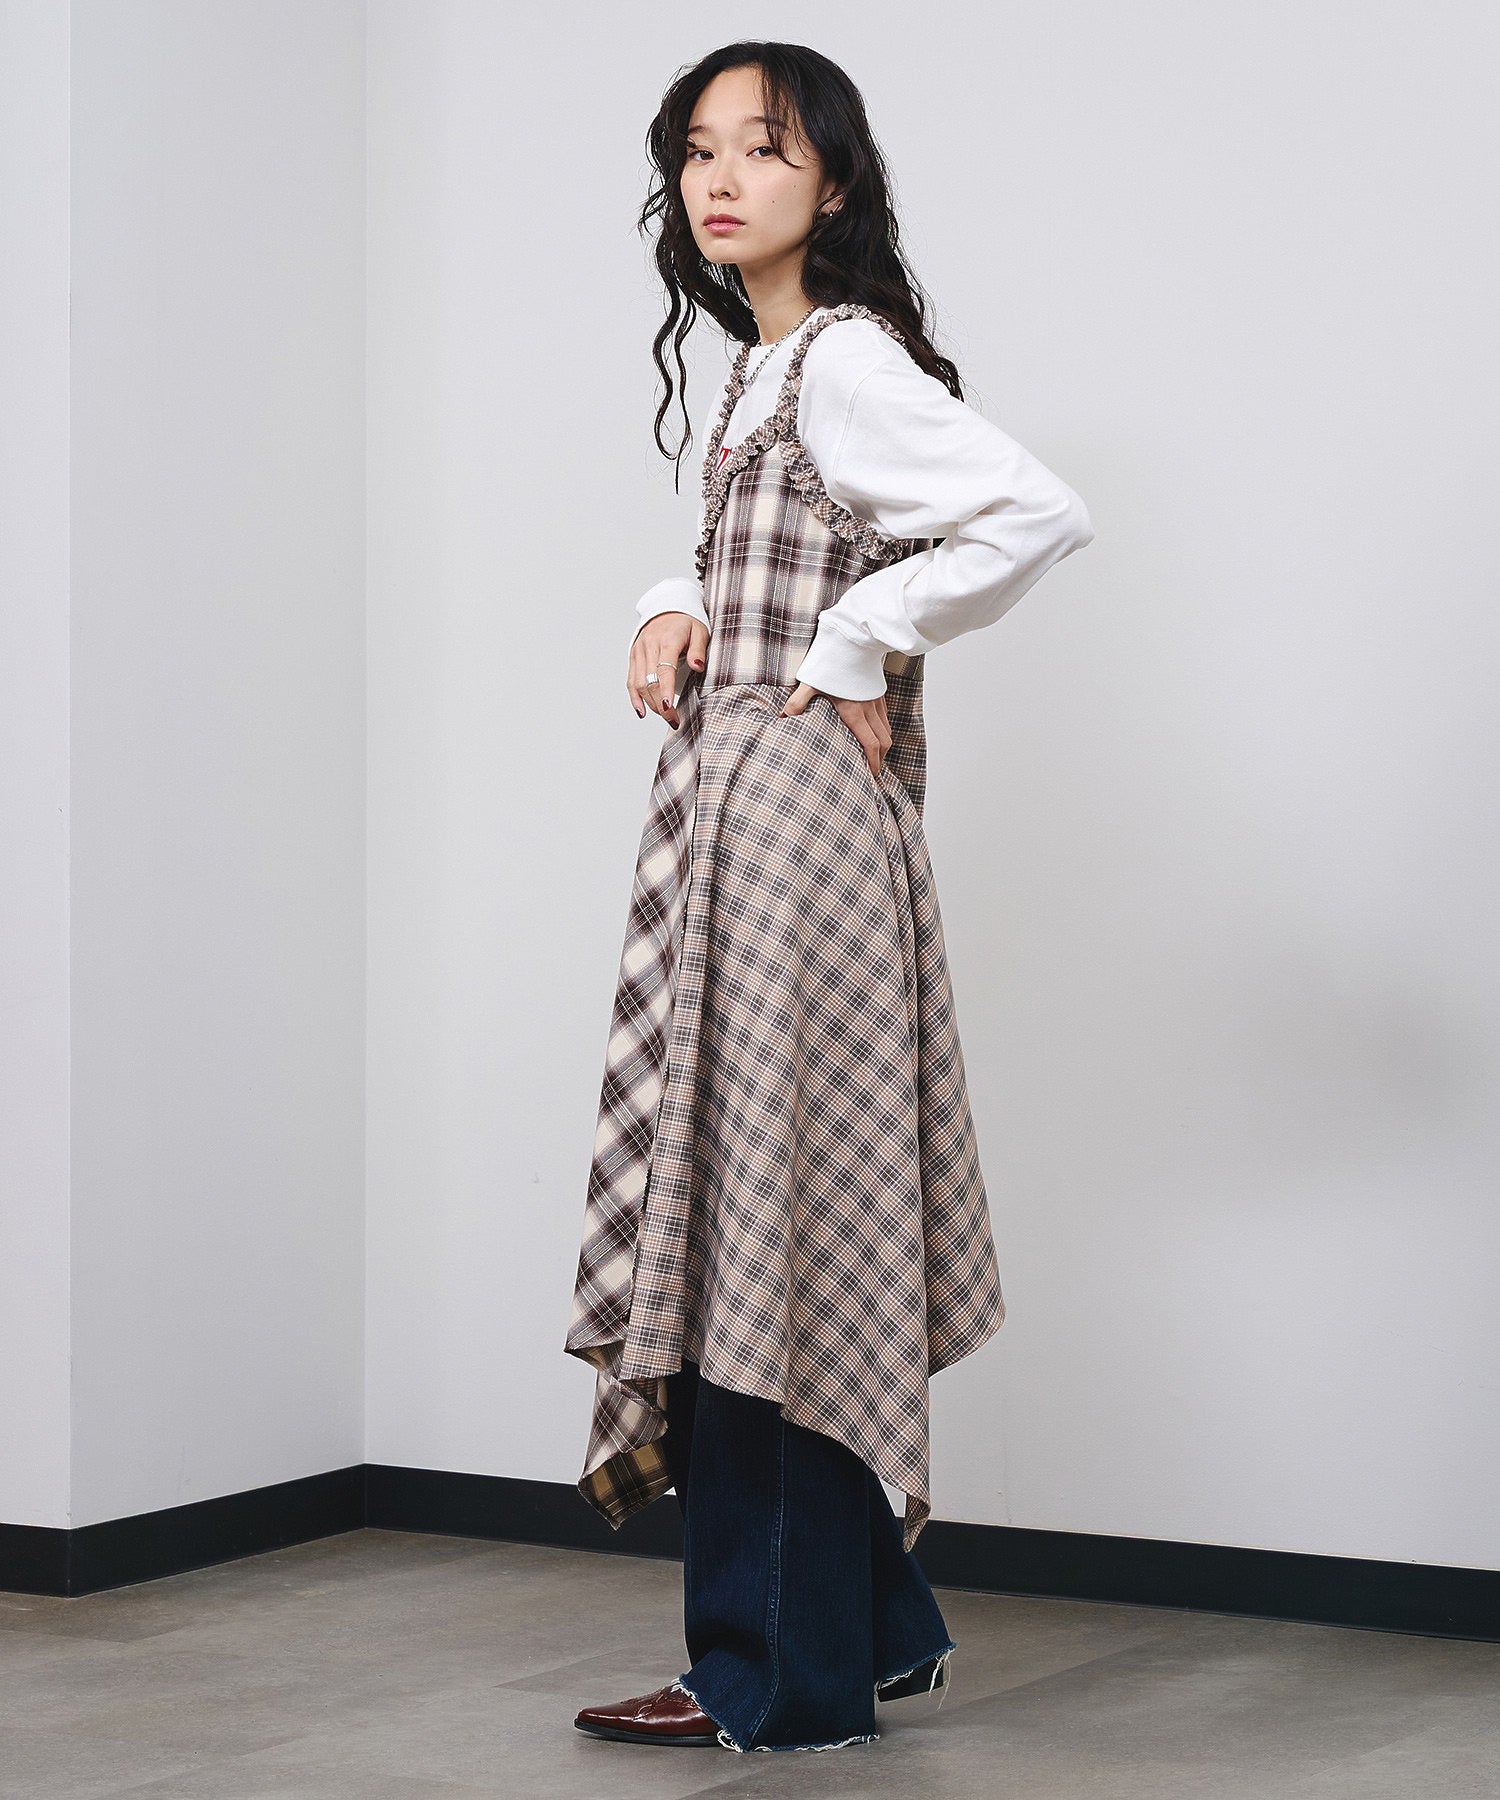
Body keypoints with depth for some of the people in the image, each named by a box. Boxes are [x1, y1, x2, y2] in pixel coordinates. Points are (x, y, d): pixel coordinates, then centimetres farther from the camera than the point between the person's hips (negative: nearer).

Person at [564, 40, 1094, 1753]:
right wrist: (673, 616, 7)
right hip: (736, 811, 10)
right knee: (793, 1224, 13)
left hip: (790, 811, -10)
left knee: (764, 1217, -6)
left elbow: (1040, 515, -25)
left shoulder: (844, 361, -12)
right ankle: (875, 1627, 22)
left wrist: (855, 646, -15)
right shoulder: (766, 370, 17)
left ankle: (777, 1672, 2)